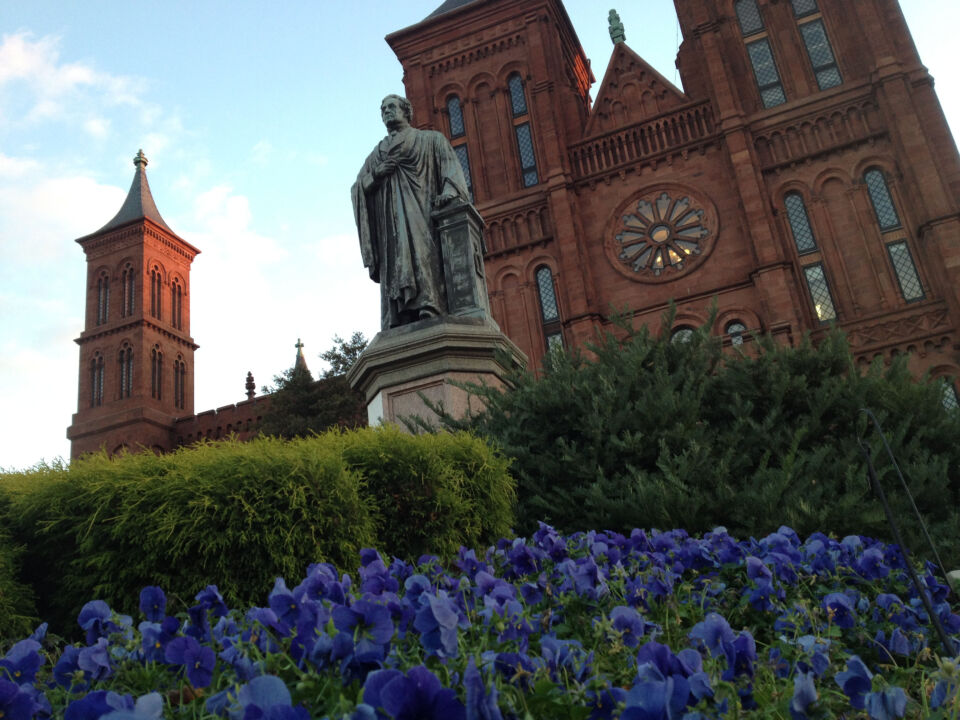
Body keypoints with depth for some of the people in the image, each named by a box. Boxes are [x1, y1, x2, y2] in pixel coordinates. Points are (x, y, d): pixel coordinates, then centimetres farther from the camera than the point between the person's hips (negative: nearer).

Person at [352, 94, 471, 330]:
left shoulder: (431, 139, 20)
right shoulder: (377, 154, 30)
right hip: (390, 221, 3)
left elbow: (451, 168, 3)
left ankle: (431, 313, -40)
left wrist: (449, 192, -18)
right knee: (395, 267, -13)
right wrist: (376, 173, 0)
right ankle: (400, 327, -24)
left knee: (423, 254, -27)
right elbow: (358, 187, 21)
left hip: (421, 211, -3)